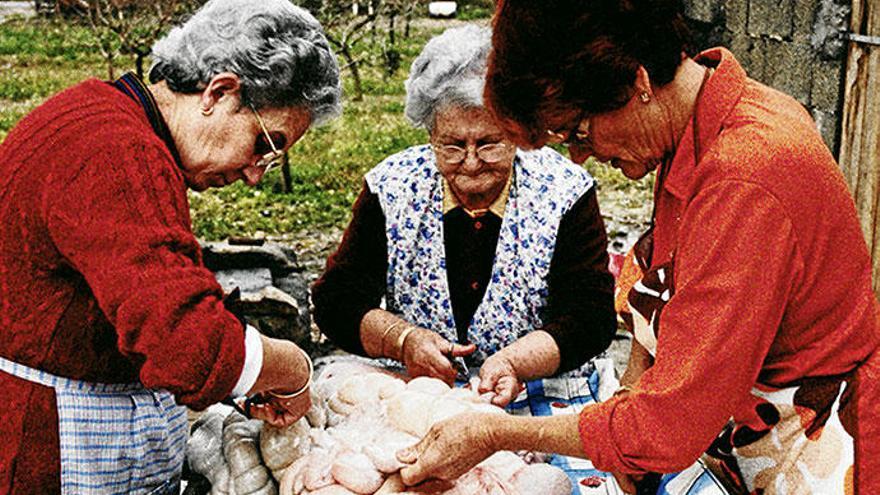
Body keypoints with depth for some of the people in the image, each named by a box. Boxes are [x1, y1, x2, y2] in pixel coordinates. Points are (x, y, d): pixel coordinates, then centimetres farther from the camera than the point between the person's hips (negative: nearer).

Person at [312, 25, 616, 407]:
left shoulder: (565, 193, -5)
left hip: (541, 396, 2)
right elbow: (336, 299, 0)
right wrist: (403, 340, -19)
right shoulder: (391, 188, -1)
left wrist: (515, 361, -26)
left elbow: (592, 315, -9)